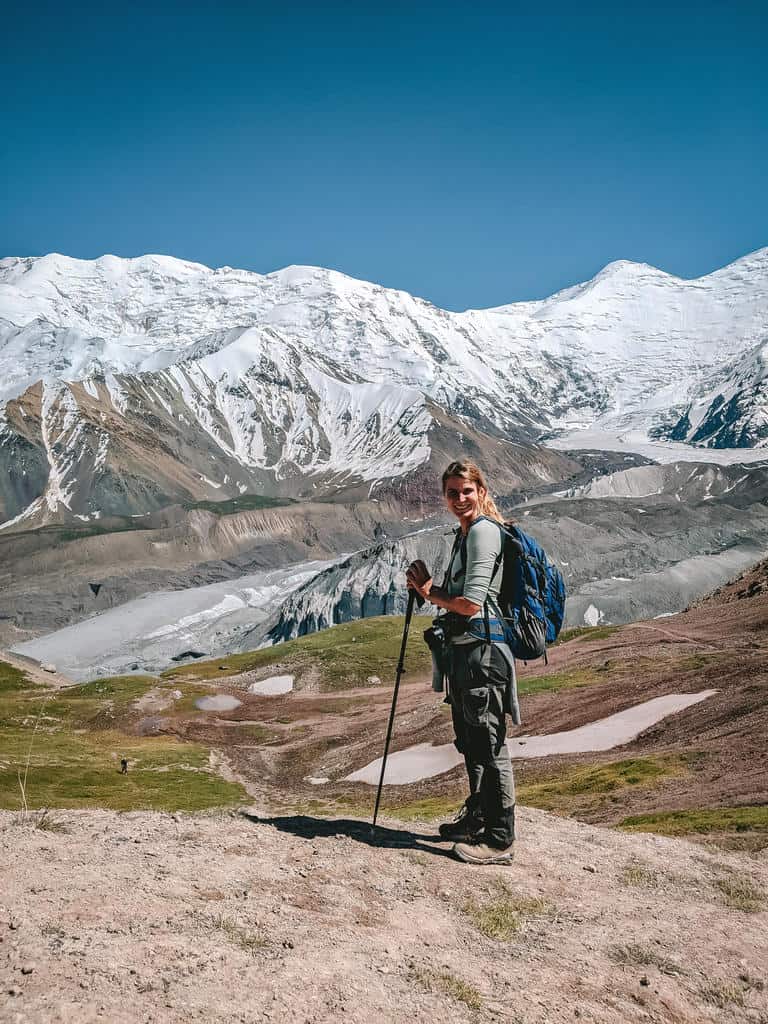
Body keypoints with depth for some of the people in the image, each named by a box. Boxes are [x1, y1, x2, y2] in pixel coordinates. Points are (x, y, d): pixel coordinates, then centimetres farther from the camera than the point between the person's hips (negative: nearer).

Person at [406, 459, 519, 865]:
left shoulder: (483, 531, -13)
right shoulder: (463, 533, 17)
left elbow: (471, 603, -19)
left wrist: (429, 592, -4)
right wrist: (427, 586, 4)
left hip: (482, 647, -10)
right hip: (462, 648, 11)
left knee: (488, 744, -3)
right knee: (470, 741, 21)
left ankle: (499, 840, 6)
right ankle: (476, 819, 36)